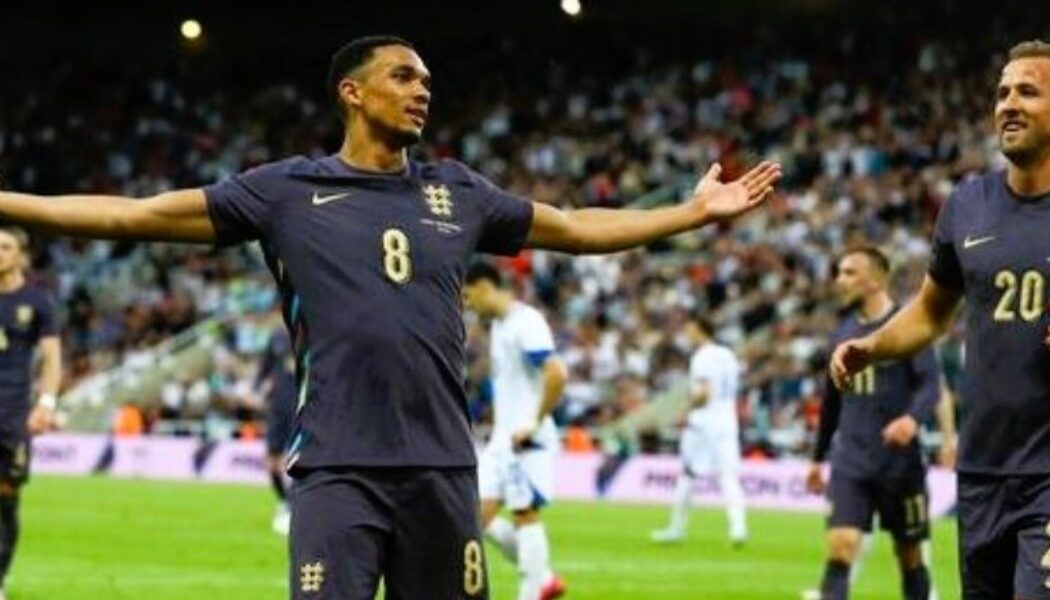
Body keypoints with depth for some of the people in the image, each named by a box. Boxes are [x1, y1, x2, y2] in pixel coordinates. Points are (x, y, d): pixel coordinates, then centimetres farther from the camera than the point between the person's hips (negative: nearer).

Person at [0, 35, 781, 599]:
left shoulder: (457, 193, 14)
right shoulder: (288, 189, 4)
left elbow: (578, 228, 25)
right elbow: (138, 215, 3)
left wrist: (696, 211, 21)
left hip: (442, 466, 4)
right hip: (338, 468, -4)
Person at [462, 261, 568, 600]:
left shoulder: (525, 322, -14)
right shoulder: (498, 325, 16)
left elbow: (557, 374, -24)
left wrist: (535, 424, -21)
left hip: (526, 441, -9)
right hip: (502, 439, 9)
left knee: (525, 515, -6)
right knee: (481, 516, 4)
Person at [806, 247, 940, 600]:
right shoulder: (844, 333, 12)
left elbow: (931, 384, -14)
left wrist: (914, 418, -34)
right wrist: (818, 458, 24)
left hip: (901, 462, -3)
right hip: (851, 464, 3)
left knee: (909, 555, 7)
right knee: (840, 546, -13)